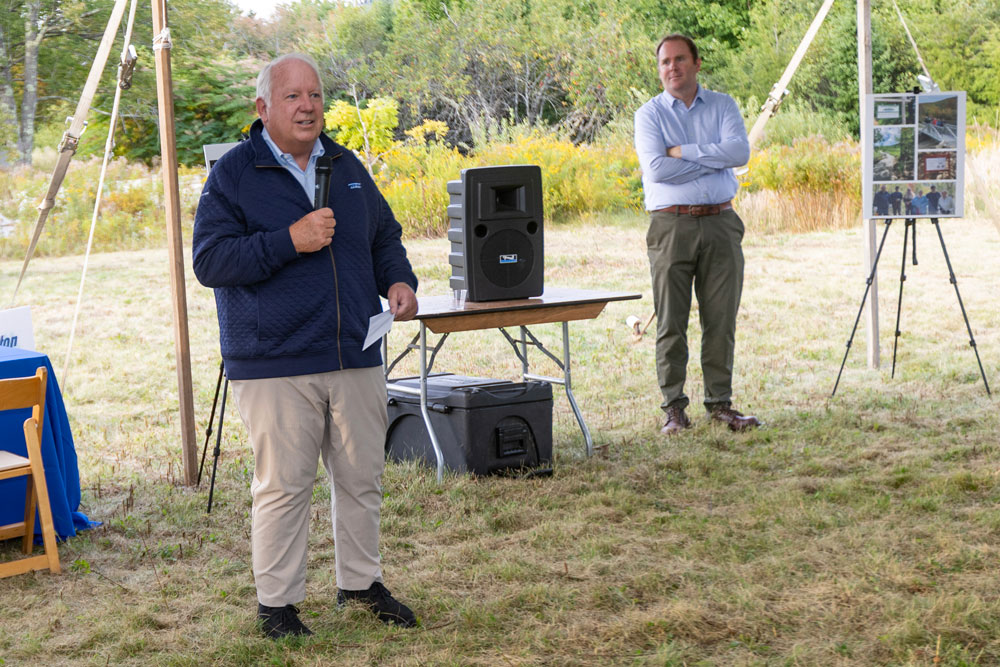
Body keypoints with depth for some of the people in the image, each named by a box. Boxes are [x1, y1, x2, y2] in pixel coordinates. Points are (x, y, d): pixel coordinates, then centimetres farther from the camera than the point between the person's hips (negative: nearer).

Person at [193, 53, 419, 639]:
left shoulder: (346, 167, 14)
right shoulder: (233, 174, -4)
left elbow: (384, 236, 25)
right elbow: (209, 261, -12)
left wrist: (398, 281, 4)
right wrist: (289, 240, -20)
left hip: (356, 356, 5)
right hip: (275, 365, -5)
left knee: (362, 477, 12)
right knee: (283, 485, -2)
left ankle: (362, 581, 28)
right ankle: (277, 602, 11)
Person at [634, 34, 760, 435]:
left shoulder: (722, 106, 11)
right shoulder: (649, 115, 5)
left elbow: (740, 152, -7)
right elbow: (657, 168, -12)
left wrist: (683, 151, -10)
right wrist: (713, 159, -7)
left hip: (720, 223, 2)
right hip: (671, 225, -2)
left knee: (721, 319, 3)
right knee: (671, 321, -2)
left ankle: (719, 402, 12)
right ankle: (673, 406, 5)